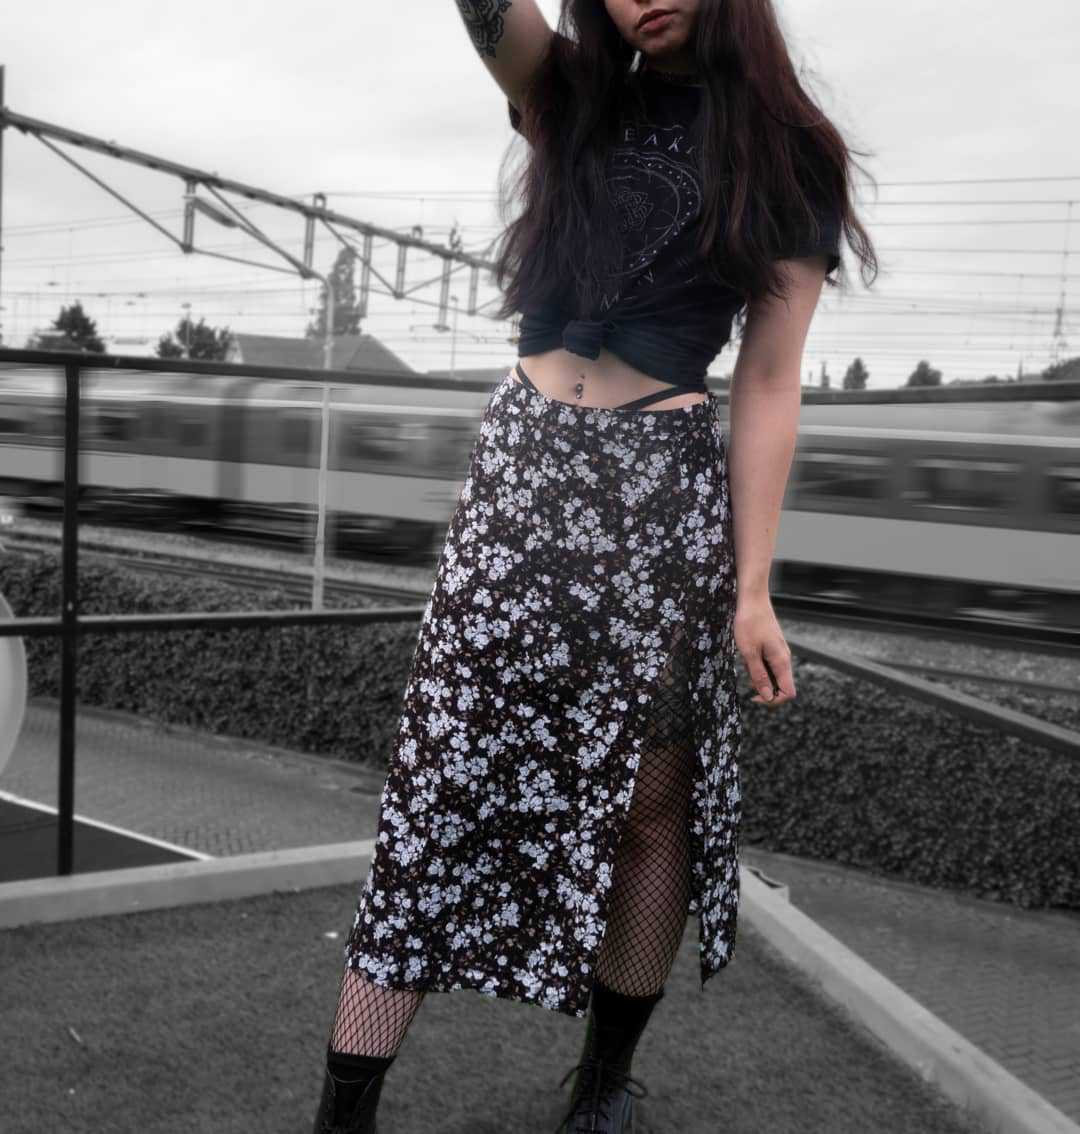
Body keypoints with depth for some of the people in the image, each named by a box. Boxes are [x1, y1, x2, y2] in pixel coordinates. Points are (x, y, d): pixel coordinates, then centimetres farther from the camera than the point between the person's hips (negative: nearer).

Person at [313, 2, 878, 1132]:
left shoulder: (786, 156, 6)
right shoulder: (571, 97, 13)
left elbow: (766, 386, 0)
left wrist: (753, 589, -5)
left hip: (666, 499, -1)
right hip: (519, 468, 2)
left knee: (651, 799, 5)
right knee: (441, 781, -1)